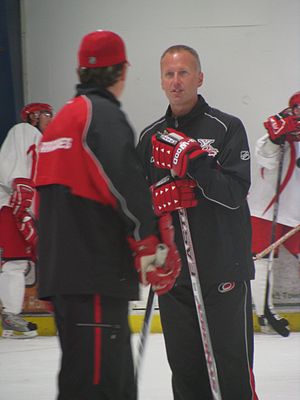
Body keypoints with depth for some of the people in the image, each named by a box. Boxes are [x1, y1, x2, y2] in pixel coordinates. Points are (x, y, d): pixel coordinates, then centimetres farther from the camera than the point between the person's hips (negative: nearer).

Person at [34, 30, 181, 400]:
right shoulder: (103, 114, -8)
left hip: (60, 269, 10)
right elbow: (126, 185, -21)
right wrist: (152, 247, -19)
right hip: (94, 275, -10)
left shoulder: (62, 119, 22)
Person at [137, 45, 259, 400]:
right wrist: (158, 198, -10)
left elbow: (235, 193, -12)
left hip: (223, 268, -4)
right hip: (172, 272, 4)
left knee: (232, 367, -4)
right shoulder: (150, 138, 12)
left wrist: (193, 164, -24)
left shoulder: (226, 128, -2)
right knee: (185, 369, 8)